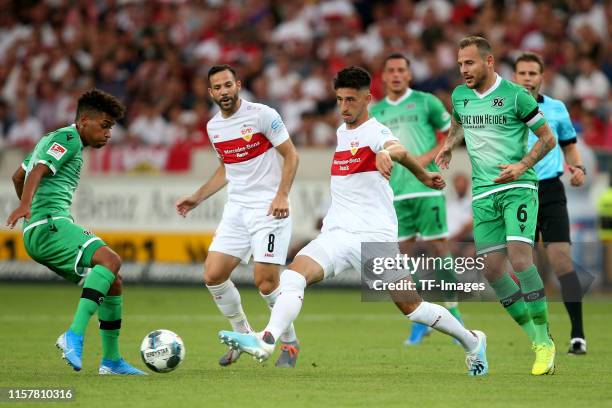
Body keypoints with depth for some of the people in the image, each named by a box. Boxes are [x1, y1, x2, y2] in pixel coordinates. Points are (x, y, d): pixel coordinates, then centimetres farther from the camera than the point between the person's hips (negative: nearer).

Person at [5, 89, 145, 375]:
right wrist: (25, 206, -37)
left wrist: (29, 210, 48)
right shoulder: (68, 138, -4)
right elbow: (37, 172, -20)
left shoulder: (52, 139, 28)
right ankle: (74, 336, -41)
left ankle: (111, 360, 14)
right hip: (49, 225, -11)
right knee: (110, 260, -30)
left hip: (39, 233, 11)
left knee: (112, 282, 11)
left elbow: (18, 177, 36)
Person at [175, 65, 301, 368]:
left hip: (268, 208, -6)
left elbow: (291, 155, -7)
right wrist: (197, 198, 19)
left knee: (265, 281, -12)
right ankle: (243, 336, 17)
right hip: (236, 207, 6)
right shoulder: (213, 127, 10)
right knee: (213, 275, -4)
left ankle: (290, 343, 10)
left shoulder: (262, 115, -10)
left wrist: (282, 195, -19)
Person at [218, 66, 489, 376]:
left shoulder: (374, 131, -9)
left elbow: (398, 150, -34)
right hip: (337, 233, 6)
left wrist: (388, 153, -55)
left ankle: (472, 342, 24)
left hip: (376, 236, -6)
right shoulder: (342, 132, 16)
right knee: (293, 276, -21)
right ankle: (266, 340, -39)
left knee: (413, 308, 0)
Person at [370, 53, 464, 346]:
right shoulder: (375, 113, 13)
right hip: (396, 192, 4)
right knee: (402, 253, 0)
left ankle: (452, 313, 5)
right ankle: (418, 320, 9)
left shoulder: (425, 102, 2)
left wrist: (430, 156, -9)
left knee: (438, 247, -4)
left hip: (427, 187, -3)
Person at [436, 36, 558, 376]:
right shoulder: (459, 96, 8)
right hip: (483, 194, 6)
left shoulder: (515, 95, -8)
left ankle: (545, 343, -13)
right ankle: (536, 339, 11)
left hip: (517, 188, -6)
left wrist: (522, 166, -15)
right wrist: (448, 145, 11)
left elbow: (548, 138, -2)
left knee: (520, 258, -22)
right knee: (492, 270, -3)